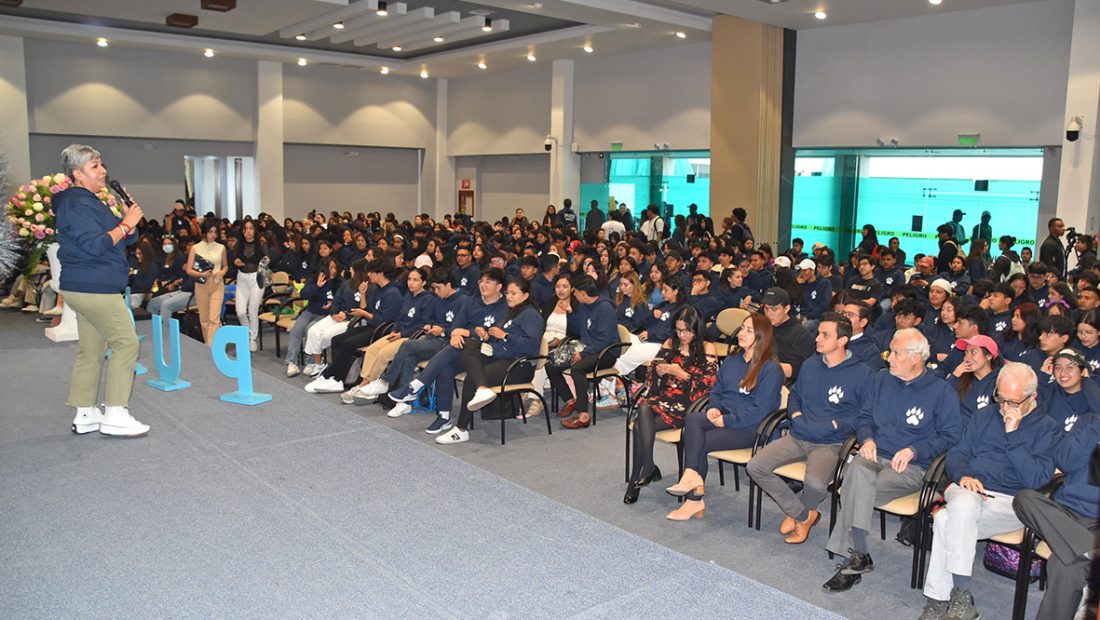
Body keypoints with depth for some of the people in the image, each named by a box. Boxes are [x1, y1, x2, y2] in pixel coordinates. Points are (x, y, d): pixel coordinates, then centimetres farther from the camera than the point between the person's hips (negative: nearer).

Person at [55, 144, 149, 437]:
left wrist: (128, 221, 0)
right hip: (94, 288, -11)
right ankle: (115, 415, -7)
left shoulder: (89, 201, 20)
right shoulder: (78, 204, -13)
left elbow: (126, 238, 19)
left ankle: (85, 415, 17)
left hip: (87, 288, 11)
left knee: (91, 349, 12)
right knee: (126, 343, -9)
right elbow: (96, 244, -23)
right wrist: (126, 224, -15)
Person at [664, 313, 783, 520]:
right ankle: (694, 481, -32)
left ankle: (694, 499, -10)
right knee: (692, 420, -26)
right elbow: (716, 390, 21)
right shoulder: (732, 360, 15)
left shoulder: (771, 369, -9)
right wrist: (714, 408, -1)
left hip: (749, 428, -6)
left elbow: (760, 411, -14)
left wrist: (726, 420, -17)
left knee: (699, 443, -23)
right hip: (723, 416, 6)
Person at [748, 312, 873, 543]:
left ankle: (798, 512, 7)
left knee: (815, 483, -34)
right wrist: (795, 414, 4)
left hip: (830, 443, -5)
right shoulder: (810, 364, 11)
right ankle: (803, 515, 3)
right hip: (797, 436, 5)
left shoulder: (861, 373, -5)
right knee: (755, 467, -14)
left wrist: (835, 424, -17)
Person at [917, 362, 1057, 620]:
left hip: (1010, 502, -4)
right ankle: (960, 597, -28)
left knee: (945, 520, -33)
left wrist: (1012, 435, -10)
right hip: (966, 490, 4)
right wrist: (963, 475, -6)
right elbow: (956, 454, 17)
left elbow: (1038, 479, -7)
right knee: (962, 505, -36)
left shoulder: (1046, 428, 7)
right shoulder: (984, 419, 22)